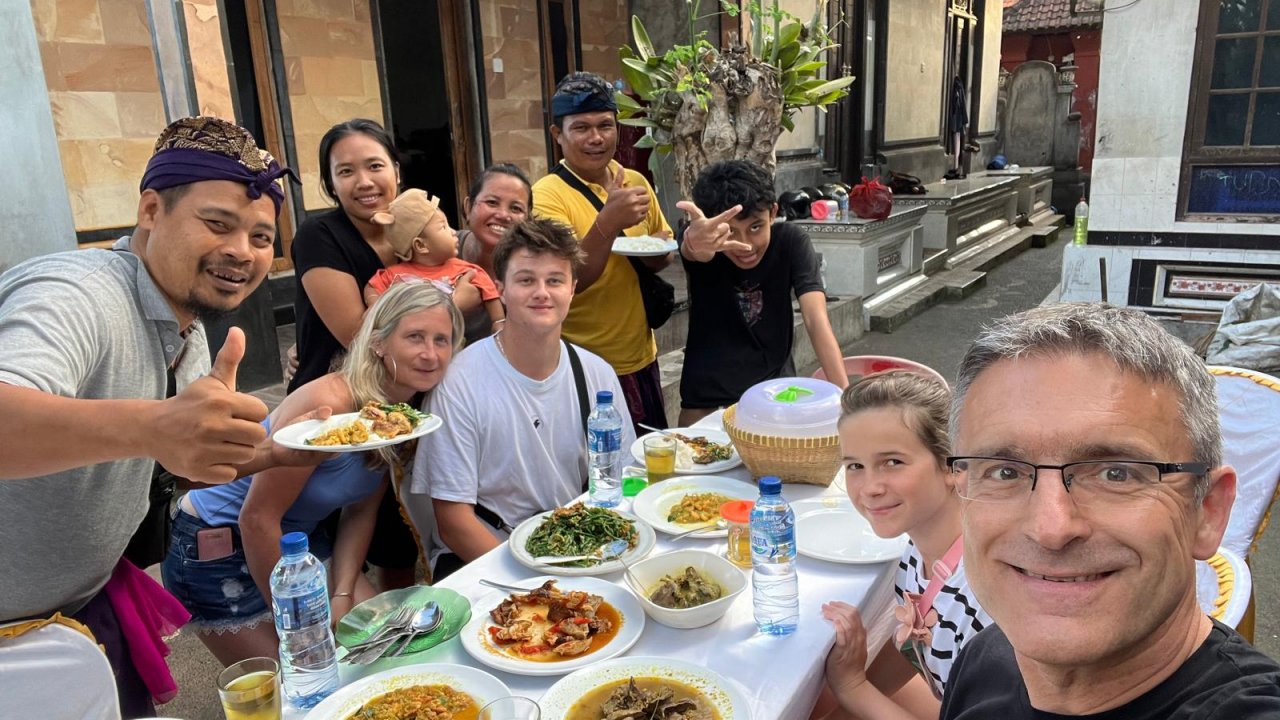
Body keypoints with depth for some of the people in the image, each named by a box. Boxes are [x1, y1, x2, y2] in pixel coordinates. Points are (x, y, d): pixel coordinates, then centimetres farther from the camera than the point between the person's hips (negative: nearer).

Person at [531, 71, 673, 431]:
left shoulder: (636, 183, 3)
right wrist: (609, 222, -38)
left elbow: (664, 249, 16)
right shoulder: (547, 196, -14)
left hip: (642, 358, 6)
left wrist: (658, 253, -8)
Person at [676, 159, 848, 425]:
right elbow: (694, 251, -43)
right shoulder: (699, 245, -19)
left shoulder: (791, 241, -17)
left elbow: (817, 320, -25)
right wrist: (697, 244, -69)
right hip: (708, 398, 0)